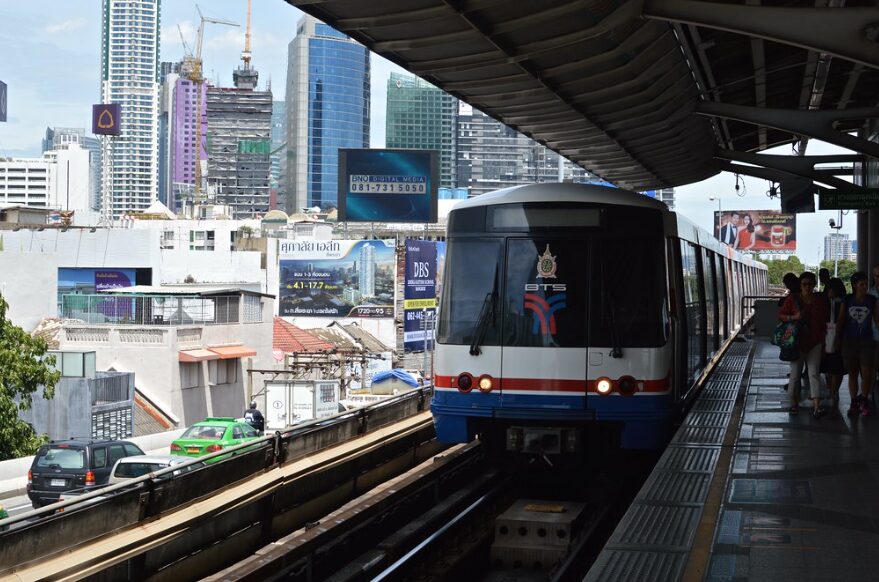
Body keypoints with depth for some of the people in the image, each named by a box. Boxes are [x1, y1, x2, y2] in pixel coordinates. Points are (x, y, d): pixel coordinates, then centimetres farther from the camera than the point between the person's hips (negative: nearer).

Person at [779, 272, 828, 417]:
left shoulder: (819, 302, 4)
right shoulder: (793, 299, -2)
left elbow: (823, 323, 10)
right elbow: (780, 315, 1)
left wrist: (824, 343, 9)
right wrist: (793, 317, -18)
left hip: (814, 343, 1)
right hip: (797, 342, -1)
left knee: (814, 373, -8)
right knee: (795, 373, 6)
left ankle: (816, 407, -17)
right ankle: (794, 403, 21)